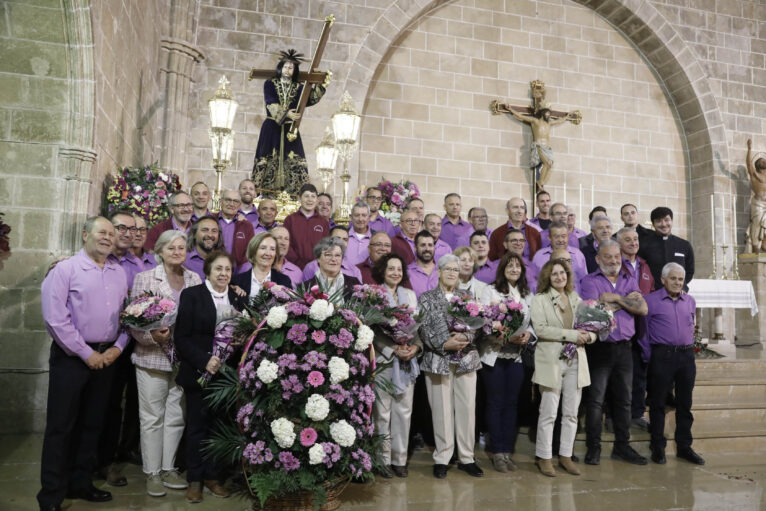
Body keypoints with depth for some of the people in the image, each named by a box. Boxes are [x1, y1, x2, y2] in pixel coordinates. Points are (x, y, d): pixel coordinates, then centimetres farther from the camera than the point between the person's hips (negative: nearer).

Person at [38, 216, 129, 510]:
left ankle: (80, 483, 29)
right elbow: (55, 318, -15)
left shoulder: (119, 273, 8)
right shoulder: (65, 269, -8)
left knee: (92, 423, 14)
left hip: (107, 357, 5)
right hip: (72, 357, -5)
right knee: (61, 426, 3)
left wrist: (118, 347, -3)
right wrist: (87, 354, -14)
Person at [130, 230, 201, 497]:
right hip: (152, 357, -3)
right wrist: (152, 335, -22)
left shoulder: (195, 279, 8)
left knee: (176, 416, 11)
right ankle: (152, 473, 20)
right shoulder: (145, 278, -1)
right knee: (152, 417, 6)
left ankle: (168, 468, 25)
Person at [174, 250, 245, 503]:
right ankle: (194, 480, 22)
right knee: (197, 426, 8)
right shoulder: (191, 294, -4)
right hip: (199, 372, -3)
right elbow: (181, 337, -9)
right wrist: (204, 361, -18)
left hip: (227, 373, 3)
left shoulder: (237, 298, 8)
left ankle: (212, 476, 25)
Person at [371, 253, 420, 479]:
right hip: (383, 359, -5)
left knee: (404, 411, 8)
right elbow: (372, 330, -9)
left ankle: (400, 459, 18)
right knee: (382, 412, 1)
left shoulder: (410, 295, 15)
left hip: (407, 360, 5)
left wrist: (415, 346, -6)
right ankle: (383, 459, 13)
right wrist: (394, 350, -15)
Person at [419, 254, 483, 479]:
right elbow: (424, 330, -3)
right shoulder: (426, 298, 5)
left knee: (467, 408, 3)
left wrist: (464, 337, -15)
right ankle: (442, 459, 12)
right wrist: (445, 344, -15)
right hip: (438, 359, -2)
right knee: (442, 409, 0)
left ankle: (466, 458, 15)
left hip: (466, 359, 2)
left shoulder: (466, 297, 13)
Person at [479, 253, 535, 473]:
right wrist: (507, 337, -20)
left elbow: (532, 323, 15)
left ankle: (507, 451, 17)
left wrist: (528, 335, -6)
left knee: (511, 403, 7)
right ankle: (498, 452, 11)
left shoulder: (527, 295, 12)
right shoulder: (490, 291, -2)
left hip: (517, 355, 4)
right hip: (494, 355, -4)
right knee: (495, 403, 2)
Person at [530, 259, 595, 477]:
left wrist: (587, 335, -8)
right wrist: (571, 334, -17)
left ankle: (565, 455, 21)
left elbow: (592, 329, 16)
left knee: (571, 413, 9)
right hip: (551, 361, -5)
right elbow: (540, 329, -14)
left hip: (576, 361, 5)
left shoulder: (576, 299, 16)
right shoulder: (539, 299, 0)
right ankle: (544, 457, 11)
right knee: (549, 413, -1)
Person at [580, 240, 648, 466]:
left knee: (624, 399, 12)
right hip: (599, 347, -5)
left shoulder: (630, 281, 13)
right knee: (595, 399, -2)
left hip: (624, 347, 5)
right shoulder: (590, 281, -2)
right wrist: (626, 300, -4)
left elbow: (643, 309, -1)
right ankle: (593, 447, 8)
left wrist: (616, 298, -10)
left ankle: (622, 446, 24)